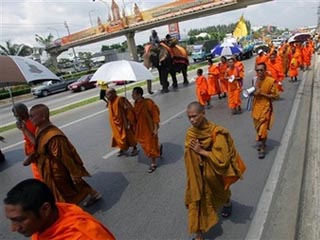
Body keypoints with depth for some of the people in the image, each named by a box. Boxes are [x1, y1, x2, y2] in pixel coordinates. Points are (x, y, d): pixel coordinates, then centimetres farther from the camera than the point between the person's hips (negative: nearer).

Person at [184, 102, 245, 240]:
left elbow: (222, 158, -29)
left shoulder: (216, 133, -27)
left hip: (214, 174, -2)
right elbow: (188, 156, -2)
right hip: (197, 174, 2)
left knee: (221, 192, 27)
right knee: (197, 200, 4)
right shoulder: (190, 133, -13)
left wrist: (201, 151, -28)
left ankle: (227, 203, 63)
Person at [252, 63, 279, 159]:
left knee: (263, 129, -5)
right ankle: (261, 142, 38)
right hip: (256, 107, 6)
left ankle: (262, 148, 12)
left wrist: (262, 93, -22)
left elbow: (275, 96, -13)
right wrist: (252, 93, -5)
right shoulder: (255, 80, 2)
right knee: (258, 128, 17)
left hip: (265, 108, -5)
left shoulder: (271, 81, -16)